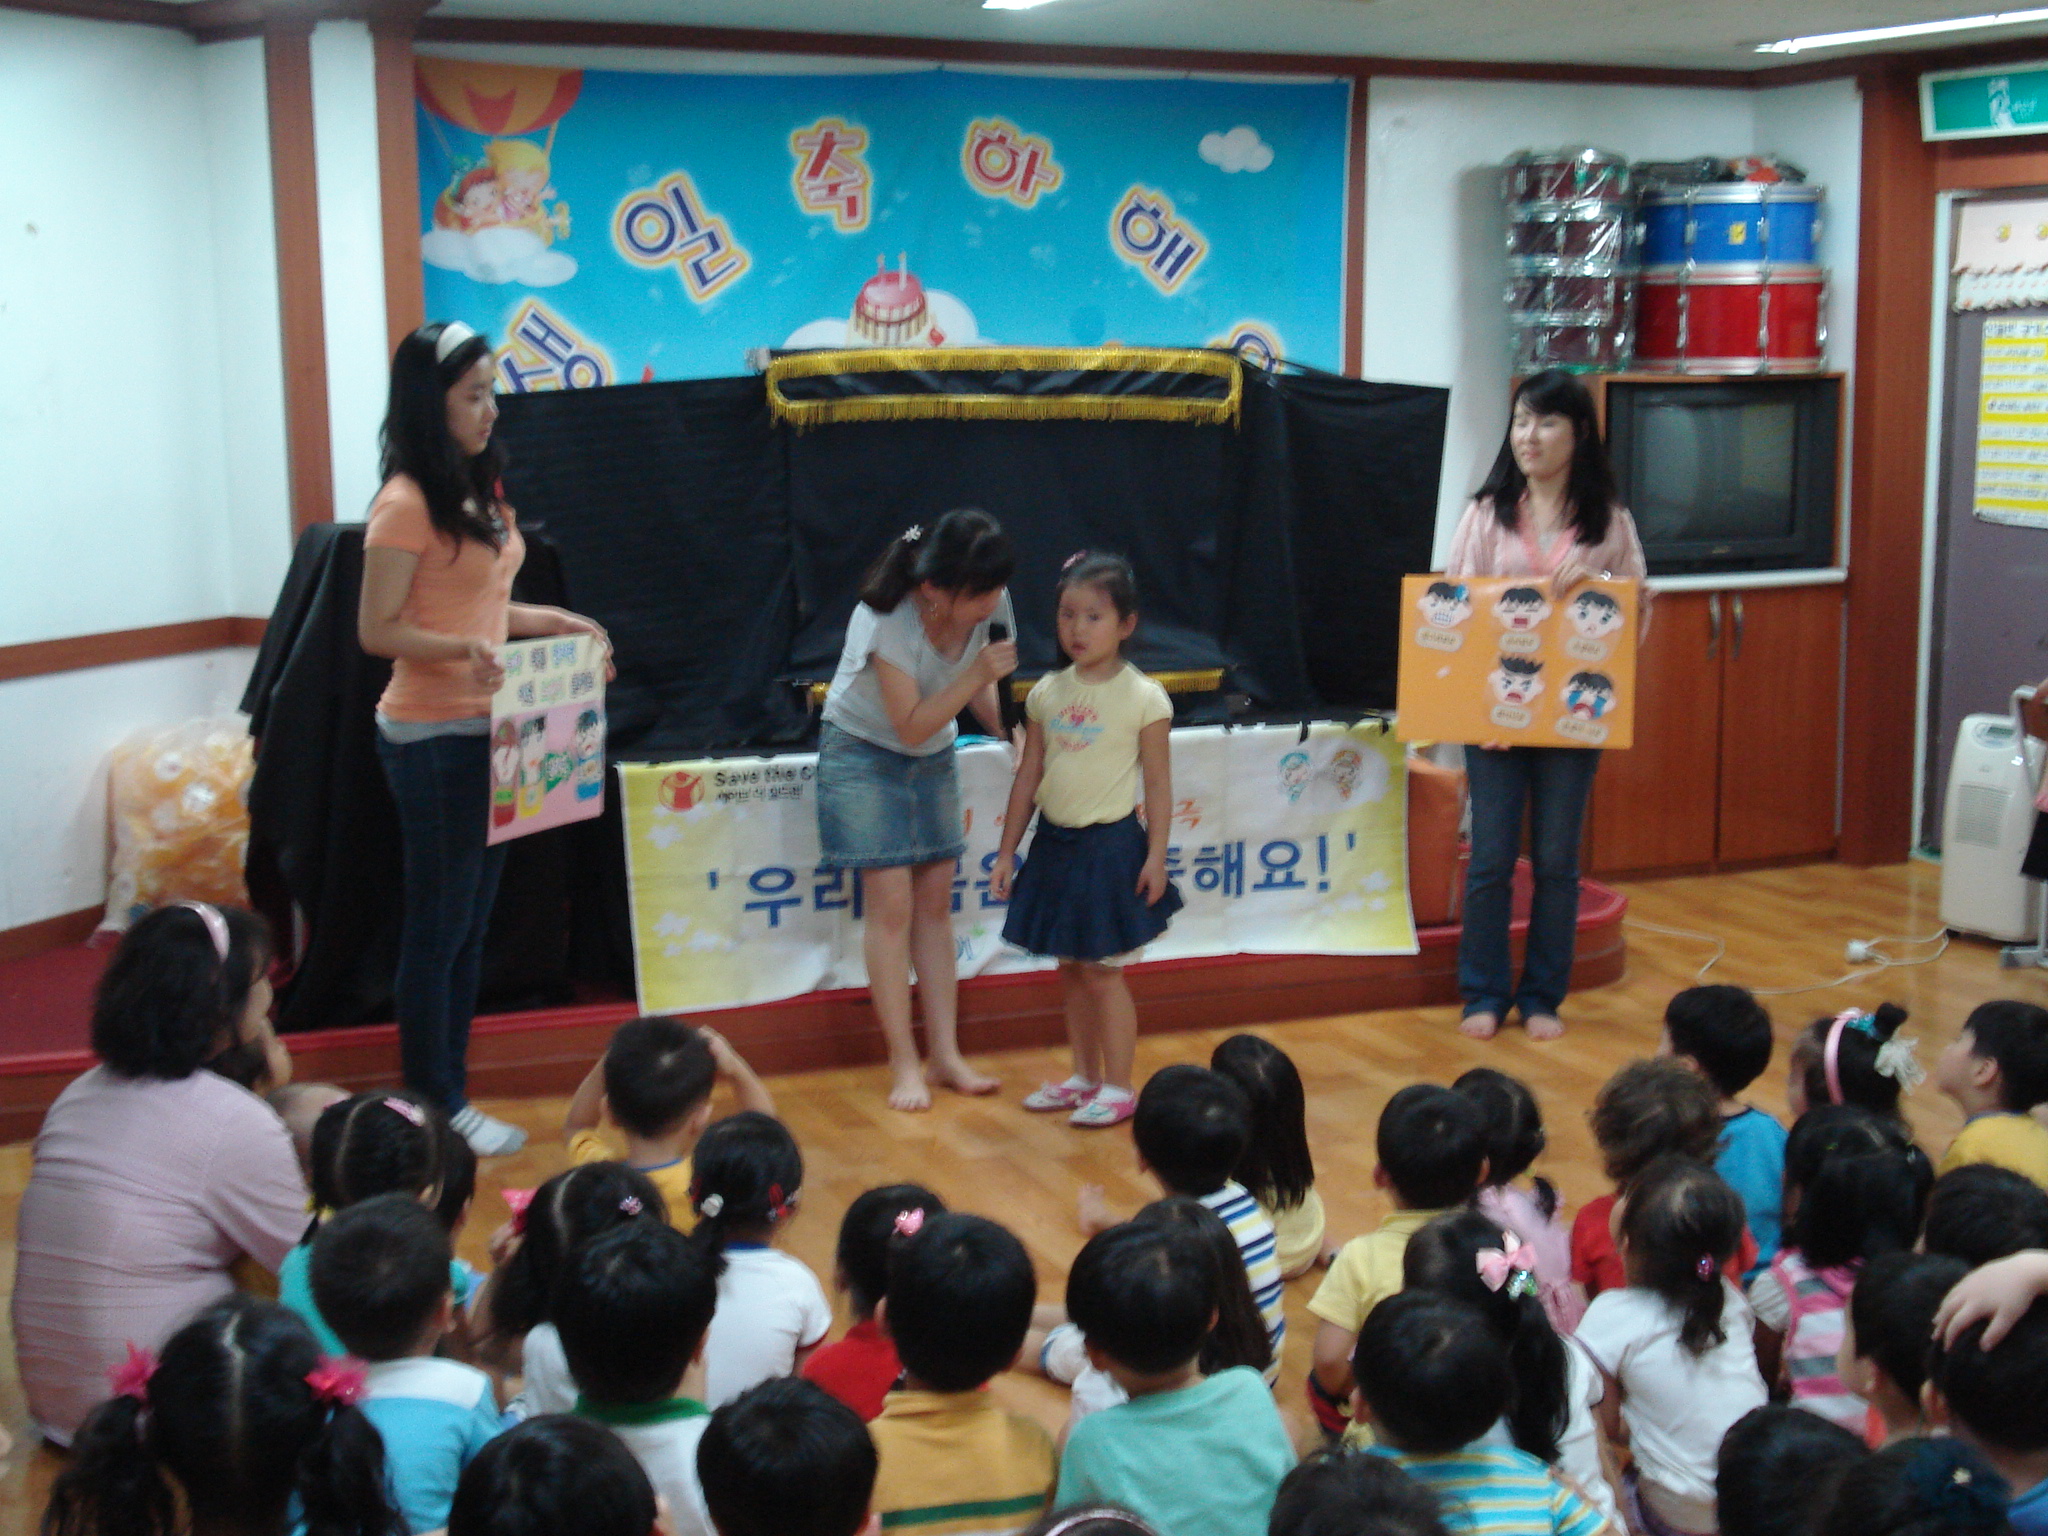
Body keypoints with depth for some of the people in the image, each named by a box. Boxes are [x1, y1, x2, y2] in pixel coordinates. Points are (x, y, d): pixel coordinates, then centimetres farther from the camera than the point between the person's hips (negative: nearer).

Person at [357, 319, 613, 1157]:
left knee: (470, 926, 14)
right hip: (431, 736, -9)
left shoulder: (478, 490, 12)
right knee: (439, 925, 0)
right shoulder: (406, 504, -15)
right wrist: (462, 650, -30)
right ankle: (435, 1111, 12)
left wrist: (550, 622, 10)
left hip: (482, 730, 9)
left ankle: (451, 1098, 24)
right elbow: (378, 630, -16)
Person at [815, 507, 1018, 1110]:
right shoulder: (889, 620, -32)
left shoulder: (988, 606, -16)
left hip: (934, 756, 6)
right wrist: (976, 676, -36)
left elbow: (979, 692, 0)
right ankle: (903, 1064, 0)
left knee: (935, 903, 6)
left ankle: (946, 1054, 11)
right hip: (865, 753, -5)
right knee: (892, 906, -8)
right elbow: (911, 725, -28)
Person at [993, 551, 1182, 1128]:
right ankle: (1085, 1077, 25)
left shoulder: (1143, 698, -8)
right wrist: (1006, 851, 9)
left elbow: (1157, 782, -6)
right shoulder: (1046, 693, 4)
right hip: (1055, 842, 5)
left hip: (1111, 844, -5)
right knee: (1070, 967, 13)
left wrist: (1155, 855, -11)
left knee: (1102, 970, -2)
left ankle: (1118, 1087, 9)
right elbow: (1028, 777, 9)